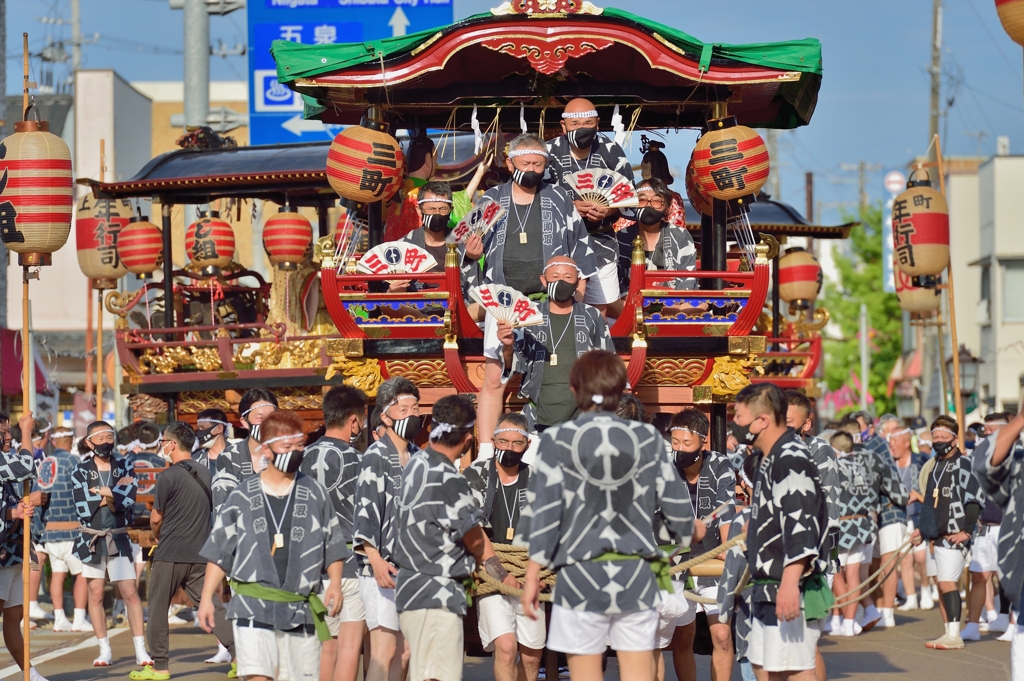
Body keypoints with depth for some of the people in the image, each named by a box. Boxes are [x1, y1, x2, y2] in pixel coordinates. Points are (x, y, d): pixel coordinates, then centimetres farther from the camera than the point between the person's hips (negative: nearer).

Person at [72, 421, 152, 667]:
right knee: (96, 593, 3)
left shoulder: (125, 467, 3)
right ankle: (104, 650, 12)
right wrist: (116, 492, -12)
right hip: (91, 538, 0)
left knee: (130, 593, -6)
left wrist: (101, 492, -13)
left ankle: (141, 650, -4)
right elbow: (83, 509, -13)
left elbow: (128, 501, -13)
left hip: (118, 538, 0)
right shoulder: (81, 471, 0)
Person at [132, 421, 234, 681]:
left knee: (157, 608, 6)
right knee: (212, 606, 6)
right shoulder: (205, 474, 8)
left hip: (170, 555, -6)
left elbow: (156, 518, -6)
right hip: (200, 555, 6)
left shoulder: (169, 476, -12)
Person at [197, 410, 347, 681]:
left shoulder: (314, 493, 6)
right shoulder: (243, 496, 4)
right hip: (253, 605, -2)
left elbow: (332, 546, 11)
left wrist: (335, 583, -4)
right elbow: (219, 551, 8)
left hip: (300, 608, 2)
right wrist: (207, 598, 3)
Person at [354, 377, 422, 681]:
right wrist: (375, 559, -22)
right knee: (384, 649, -11)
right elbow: (365, 510, -13)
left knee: (405, 652, 7)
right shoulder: (376, 456, -6)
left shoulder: (418, 457, 14)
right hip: (383, 569, -7)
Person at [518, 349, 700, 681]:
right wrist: (692, 531, 28)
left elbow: (543, 512, -5)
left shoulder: (557, 441, -4)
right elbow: (675, 505, 6)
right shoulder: (648, 438, 2)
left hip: (580, 576, -2)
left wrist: (532, 576, 2)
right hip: (637, 576, 2)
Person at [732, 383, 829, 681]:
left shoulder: (791, 458, -17)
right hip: (769, 588, 11)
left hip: (790, 590, -11)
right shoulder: (772, 458, 16)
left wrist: (790, 583, -35)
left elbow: (800, 524, -28)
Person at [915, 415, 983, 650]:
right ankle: (949, 634, 16)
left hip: (955, 535, -9)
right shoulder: (935, 465, 17)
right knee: (942, 584, 10)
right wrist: (924, 529, 24)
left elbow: (975, 499, -15)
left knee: (947, 582, -15)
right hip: (939, 537, 9)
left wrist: (966, 531, -18)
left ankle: (954, 636, -16)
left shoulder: (962, 464, -9)